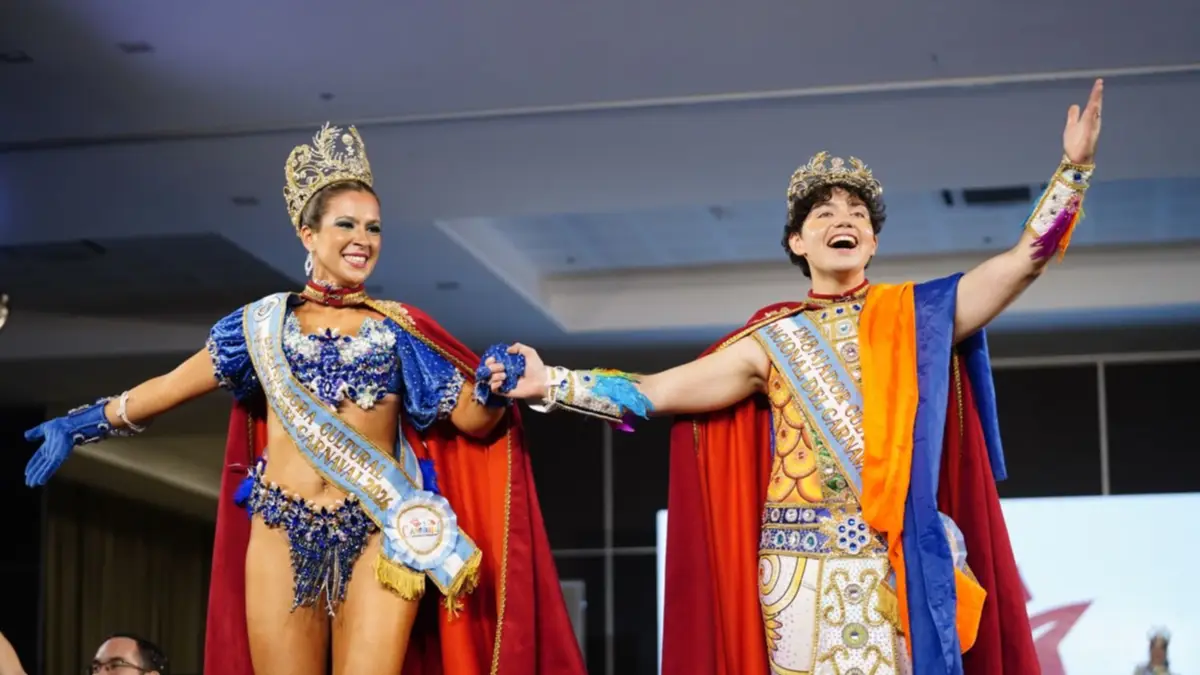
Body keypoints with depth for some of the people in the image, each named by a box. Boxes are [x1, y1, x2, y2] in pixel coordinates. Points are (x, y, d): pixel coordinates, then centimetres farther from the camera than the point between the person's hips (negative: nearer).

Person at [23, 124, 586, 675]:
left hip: (377, 535, -1)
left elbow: (474, 421, 5)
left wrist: (491, 388, -18)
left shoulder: (399, 328, 7)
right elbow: (173, 385, 19)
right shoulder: (264, 322, 9)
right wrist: (81, 426, 25)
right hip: (282, 534, 1)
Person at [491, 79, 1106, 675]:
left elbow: (1023, 260, 3)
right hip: (802, 563, 0)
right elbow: (654, 392, 7)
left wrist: (1074, 166, -3)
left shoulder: (913, 315, 8)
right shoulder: (770, 343, 9)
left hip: (902, 560, 0)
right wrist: (550, 384, 0)